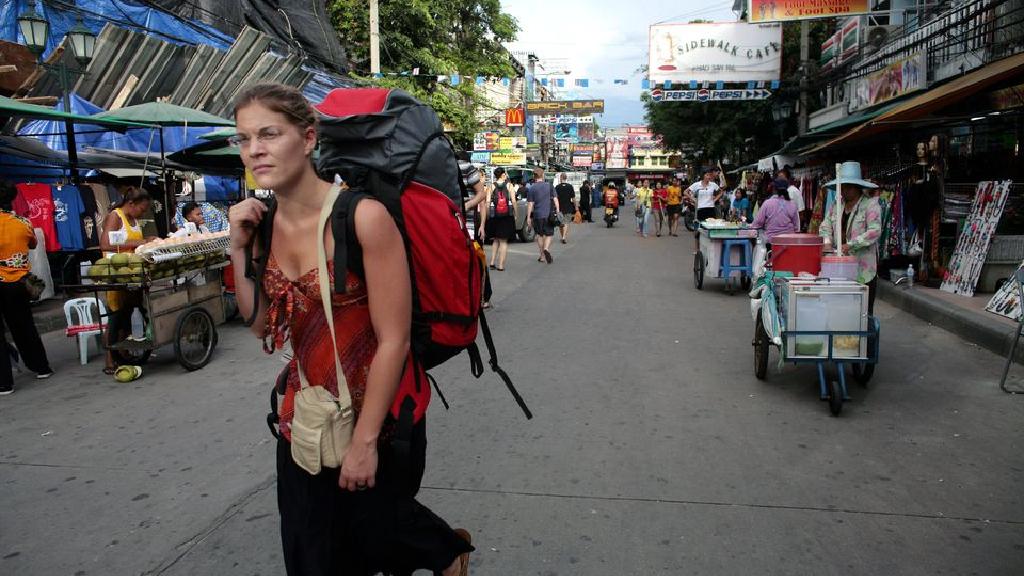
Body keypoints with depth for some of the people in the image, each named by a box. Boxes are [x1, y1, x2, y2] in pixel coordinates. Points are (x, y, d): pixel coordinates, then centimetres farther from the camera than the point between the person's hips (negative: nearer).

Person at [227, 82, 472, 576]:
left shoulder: (362, 216, -22)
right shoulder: (264, 223, -2)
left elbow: (394, 341, -20)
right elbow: (263, 327, 6)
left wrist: (365, 440, -15)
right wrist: (239, 250, -6)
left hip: (379, 413, -6)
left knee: (374, 530, 15)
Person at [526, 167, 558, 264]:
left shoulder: (531, 188, -4)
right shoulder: (549, 186, 1)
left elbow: (530, 204, -5)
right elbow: (555, 199, 1)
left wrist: (528, 216, 1)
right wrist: (557, 211, 7)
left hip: (537, 215, 0)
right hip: (549, 214, 0)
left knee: (540, 235, 13)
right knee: (549, 234, 9)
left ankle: (542, 256, 16)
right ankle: (546, 249, -20)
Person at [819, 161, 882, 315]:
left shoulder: (870, 204, -6)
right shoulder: (837, 205, 13)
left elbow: (875, 231, -15)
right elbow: (825, 226, 12)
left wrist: (851, 245, -21)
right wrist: (827, 242, -8)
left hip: (864, 267, -5)